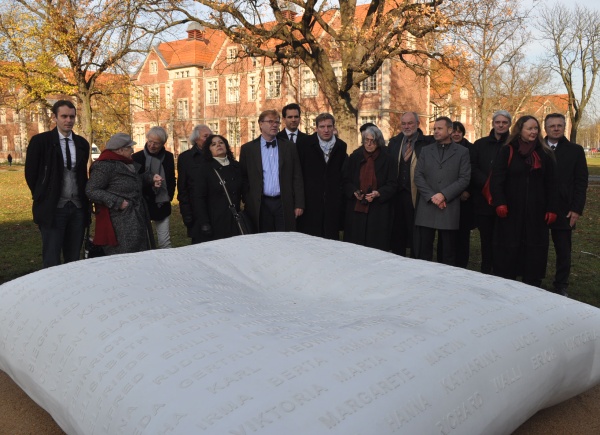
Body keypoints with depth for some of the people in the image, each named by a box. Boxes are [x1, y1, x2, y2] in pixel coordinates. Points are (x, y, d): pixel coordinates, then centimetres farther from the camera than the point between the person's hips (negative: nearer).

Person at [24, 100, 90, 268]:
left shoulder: (82, 143, 9)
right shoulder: (40, 141, -4)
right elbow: (31, 174, 0)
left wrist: (85, 200, 10)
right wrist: (43, 198, 4)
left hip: (78, 207, 4)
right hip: (53, 208, -4)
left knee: (74, 259, 10)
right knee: (51, 261, 0)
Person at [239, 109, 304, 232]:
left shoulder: (289, 147, 8)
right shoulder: (248, 148, 5)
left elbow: (297, 177, 6)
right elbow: (244, 178, 6)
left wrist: (299, 204, 1)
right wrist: (248, 203, -1)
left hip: (284, 203, 1)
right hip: (260, 205, -1)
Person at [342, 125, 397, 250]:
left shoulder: (387, 160, 3)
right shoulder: (354, 157, 7)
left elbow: (391, 185, 1)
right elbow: (346, 181, 9)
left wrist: (378, 193, -16)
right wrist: (354, 192, -10)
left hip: (378, 211, -1)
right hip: (356, 209, 2)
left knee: (376, 245, -2)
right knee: (355, 243, 1)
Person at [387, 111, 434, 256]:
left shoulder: (427, 143, -5)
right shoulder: (394, 142, 10)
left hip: (416, 195, -4)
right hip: (397, 194, 5)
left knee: (415, 233, 3)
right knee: (397, 232, 13)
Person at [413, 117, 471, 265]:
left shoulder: (462, 152, 6)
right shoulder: (425, 150, 13)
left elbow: (464, 179, -2)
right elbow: (418, 176, 5)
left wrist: (443, 195, -13)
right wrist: (431, 196, -9)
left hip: (449, 209, -2)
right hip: (426, 208, 2)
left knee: (448, 253, 4)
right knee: (423, 251, 3)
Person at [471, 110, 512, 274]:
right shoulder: (480, 144, 12)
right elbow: (473, 169, 3)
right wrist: (488, 184, -11)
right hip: (483, 200, 2)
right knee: (486, 240, 8)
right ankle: (485, 272, 15)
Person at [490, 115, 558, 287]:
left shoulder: (544, 154, 9)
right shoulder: (507, 151, 0)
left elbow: (551, 185, 9)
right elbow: (496, 179, -7)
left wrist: (552, 209, 2)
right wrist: (499, 203, -18)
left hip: (536, 212, 3)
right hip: (511, 211, -2)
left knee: (535, 252, 6)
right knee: (508, 250, 3)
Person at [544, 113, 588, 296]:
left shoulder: (575, 150, 4)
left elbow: (581, 182, 1)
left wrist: (576, 209, -7)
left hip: (564, 210, 0)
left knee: (563, 250, 7)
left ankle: (561, 286, 20)